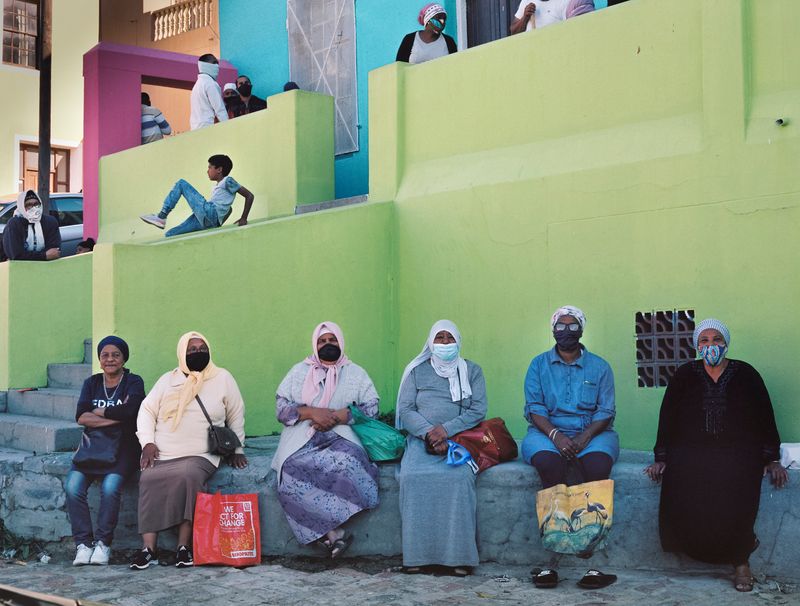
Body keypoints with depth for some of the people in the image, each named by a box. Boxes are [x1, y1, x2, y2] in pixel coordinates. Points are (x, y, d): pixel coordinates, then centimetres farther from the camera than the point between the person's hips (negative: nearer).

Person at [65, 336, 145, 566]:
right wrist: (115, 415, -10)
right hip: (93, 444, 4)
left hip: (122, 447, -3)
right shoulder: (91, 383, 15)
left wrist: (97, 412, -4)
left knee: (110, 486, -30)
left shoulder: (133, 382, 4)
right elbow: (80, 417, -1)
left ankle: (103, 543, -15)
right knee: (72, 486, -22)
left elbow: (129, 411, -16)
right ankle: (83, 543, -14)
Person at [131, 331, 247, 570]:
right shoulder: (168, 380, 14)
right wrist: (148, 443, -2)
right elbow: (147, 411, 13)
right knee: (149, 479, -29)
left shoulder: (222, 378, 10)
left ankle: (184, 547, -29)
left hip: (201, 456, -2)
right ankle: (149, 549, -28)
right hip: (161, 455, 2)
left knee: (188, 475, -35)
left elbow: (236, 416, 15)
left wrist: (236, 450, 12)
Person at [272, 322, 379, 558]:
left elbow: (371, 408, 5)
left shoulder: (356, 373, 16)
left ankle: (326, 532, -26)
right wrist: (312, 412, -8)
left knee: (345, 463, -36)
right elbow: (281, 407, 9)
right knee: (293, 469, -32)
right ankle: (335, 532, -31)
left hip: (340, 439, -1)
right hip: (301, 441, 1)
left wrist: (336, 416, -8)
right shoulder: (299, 371, 19)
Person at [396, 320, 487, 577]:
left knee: (459, 476, -33)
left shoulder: (472, 371, 13)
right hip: (422, 440, 1)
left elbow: (478, 410, 2)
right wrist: (429, 432, -13)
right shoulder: (417, 371, 15)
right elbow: (406, 410, 5)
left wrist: (447, 429, -13)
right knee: (413, 475, -30)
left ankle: (457, 555, -29)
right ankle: (418, 554, -26)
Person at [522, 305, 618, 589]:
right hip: (549, 433, 0)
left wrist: (584, 437, -14)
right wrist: (555, 434, -16)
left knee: (598, 463, -35)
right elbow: (534, 408, 3)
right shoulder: (539, 364, 13)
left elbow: (606, 411, 5)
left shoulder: (599, 367, 13)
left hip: (591, 433, 0)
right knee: (548, 462, -35)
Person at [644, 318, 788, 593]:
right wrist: (661, 458, 0)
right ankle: (741, 546, -10)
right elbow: (667, 418, 9)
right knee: (682, 487, -30)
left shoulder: (746, 374, 10)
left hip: (738, 450, -1)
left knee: (734, 489, -33)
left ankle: (740, 559, -9)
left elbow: (765, 418, 8)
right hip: (691, 449, 1)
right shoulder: (684, 375, 11)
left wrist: (771, 459, -1)